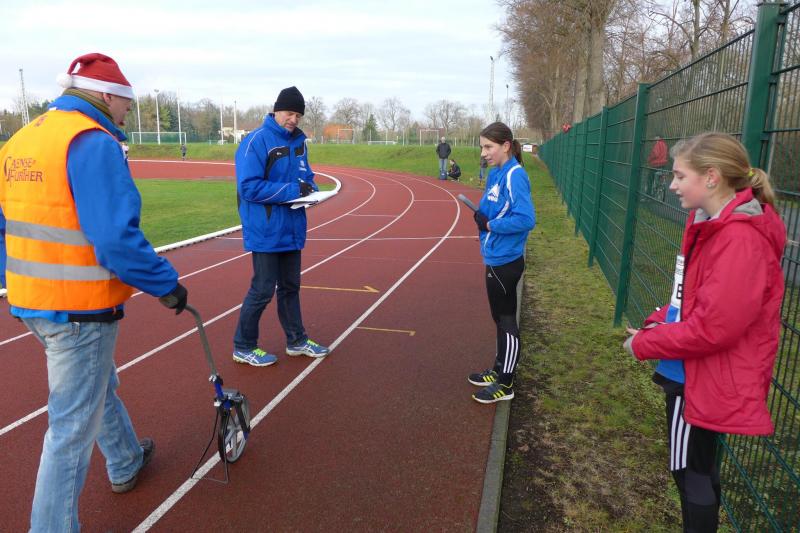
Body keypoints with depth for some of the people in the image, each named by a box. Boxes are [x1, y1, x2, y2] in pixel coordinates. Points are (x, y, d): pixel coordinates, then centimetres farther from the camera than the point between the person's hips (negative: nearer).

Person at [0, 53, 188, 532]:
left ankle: (127, 463, 50)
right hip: (80, 310, -9)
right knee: (74, 426, 5)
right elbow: (118, 239, -27)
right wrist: (167, 284, -15)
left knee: (100, 387, 28)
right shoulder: (93, 143, -19)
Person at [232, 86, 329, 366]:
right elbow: (249, 187, -21)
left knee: (290, 287, 17)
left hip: (292, 228, 7)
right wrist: (291, 191, -25)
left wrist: (309, 189, -6)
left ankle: (296, 340, 32)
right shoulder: (255, 141, -15)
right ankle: (243, 347, 18)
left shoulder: (298, 140, 8)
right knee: (263, 290, 0)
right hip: (266, 231, -7)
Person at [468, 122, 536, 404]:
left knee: (506, 320, 2)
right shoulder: (495, 174, 8)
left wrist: (490, 224, -18)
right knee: (500, 317, 19)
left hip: (505, 262, -9)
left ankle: (505, 384, 17)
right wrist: (482, 217, -4)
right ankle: (499, 370, 35)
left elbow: (526, 219, -25)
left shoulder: (514, 176, -18)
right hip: (495, 259, 9)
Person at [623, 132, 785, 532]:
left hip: (707, 378, -10)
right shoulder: (713, 223, 6)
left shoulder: (740, 238, -26)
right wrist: (657, 323, 2)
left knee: (690, 470, 9)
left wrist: (644, 344, -17)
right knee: (698, 467, 24)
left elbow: (712, 328, -28)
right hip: (693, 370, 10)